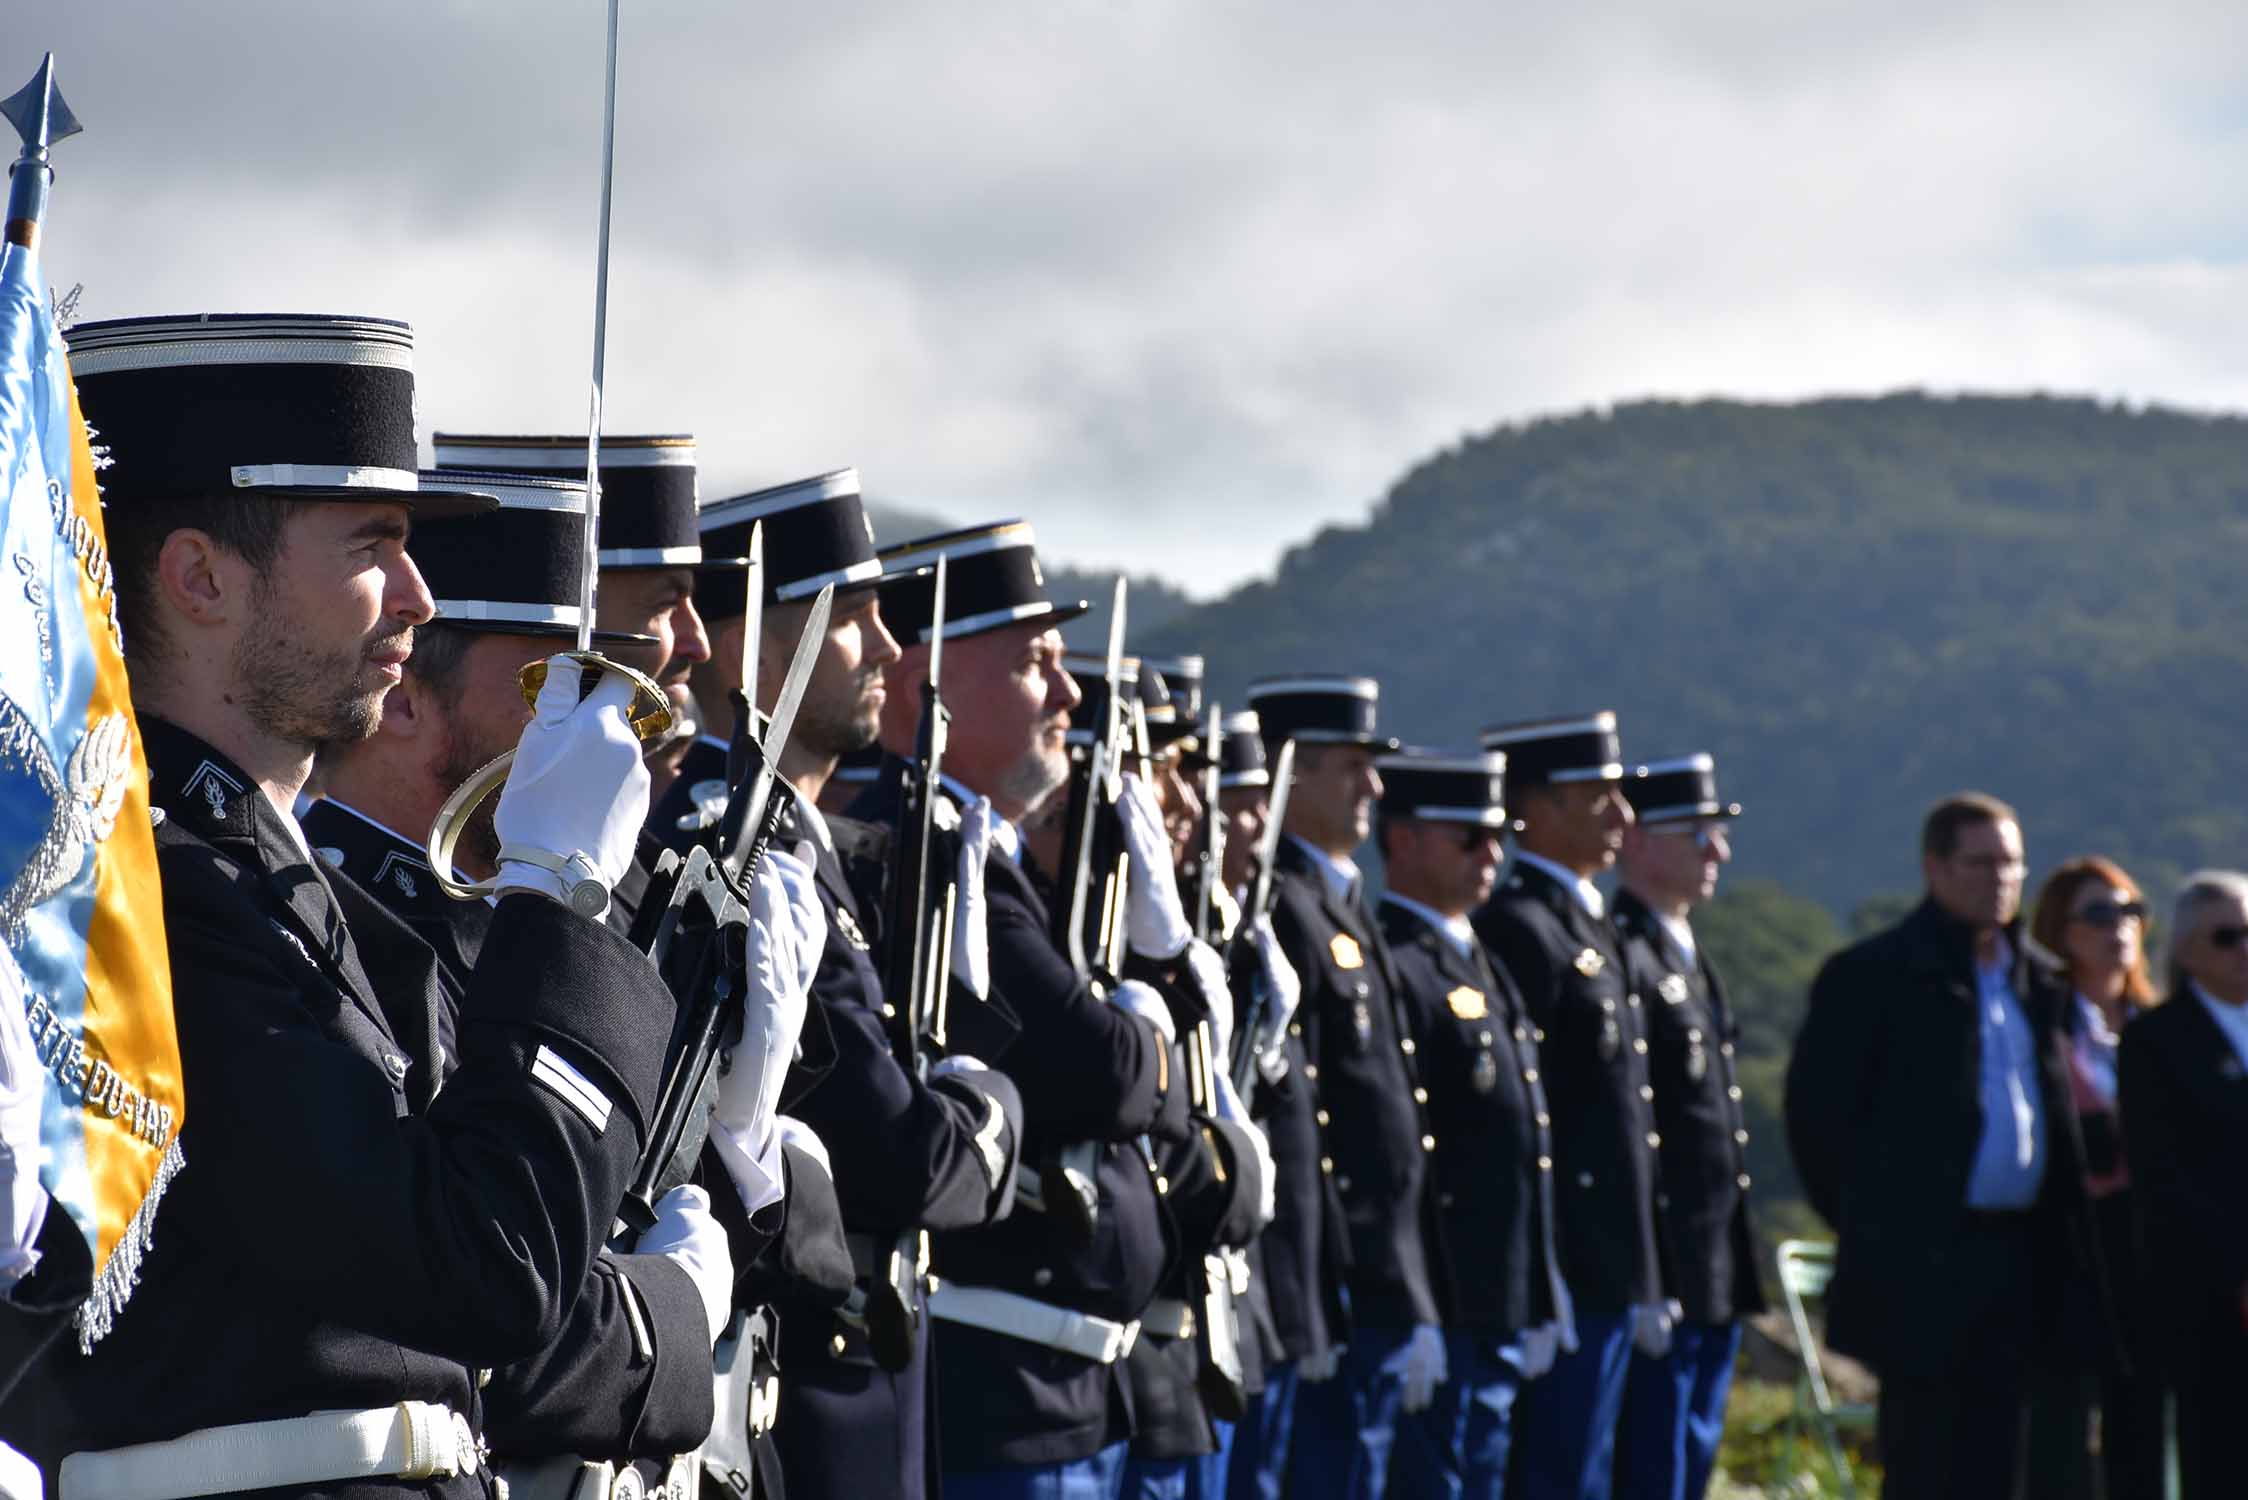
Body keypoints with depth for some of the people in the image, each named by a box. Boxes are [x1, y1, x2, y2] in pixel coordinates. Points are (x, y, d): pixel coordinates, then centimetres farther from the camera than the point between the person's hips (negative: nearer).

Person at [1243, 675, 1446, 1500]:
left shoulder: (1343, 907, 18)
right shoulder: (1283, 911, -14)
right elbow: (1286, 1122, -20)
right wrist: (1304, 1322, -22)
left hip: (1384, 1294, 10)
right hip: (1345, 1301, -10)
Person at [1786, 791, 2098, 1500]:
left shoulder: (2041, 977, 14)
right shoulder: (1874, 975, -5)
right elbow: (1815, 1108, -5)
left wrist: (2064, 1227, 10)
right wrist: (1867, 1220, -2)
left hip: (2018, 1253, 6)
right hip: (1920, 1262, -6)